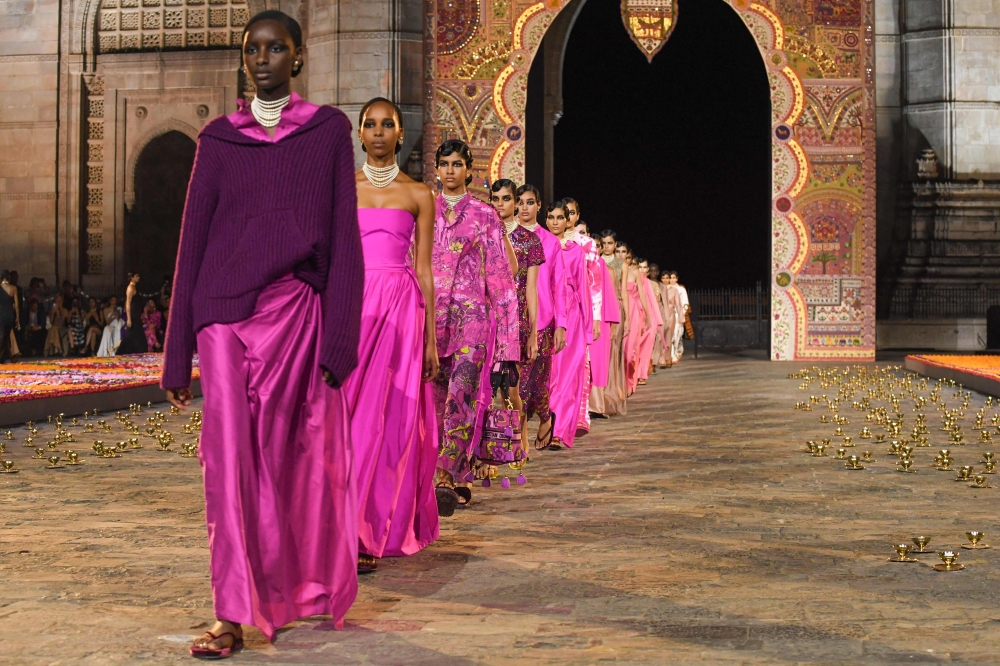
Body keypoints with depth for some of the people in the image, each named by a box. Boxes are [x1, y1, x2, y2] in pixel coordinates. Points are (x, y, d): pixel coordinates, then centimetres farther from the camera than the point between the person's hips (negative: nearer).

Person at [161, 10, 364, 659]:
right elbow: (193, 239, 9)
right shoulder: (219, 138, 10)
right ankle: (235, 614, -1)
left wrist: (339, 337, -7)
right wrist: (178, 353, 5)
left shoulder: (328, 130, 6)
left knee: (293, 456, 5)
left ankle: (309, 587, 26)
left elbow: (343, 235, 2)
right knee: (231, 458, -4)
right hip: (225, 315, 1)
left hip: (295, 313, -1)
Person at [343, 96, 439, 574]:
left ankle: (377, 531, 7)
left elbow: (424, 269, 8)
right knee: (347, 414, -5)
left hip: (401, 309, 0)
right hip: (349, 305, 0)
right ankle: (345, 531, 4)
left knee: (390, 419, -2)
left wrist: (431, 337, 5)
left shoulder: (418, 194, 8)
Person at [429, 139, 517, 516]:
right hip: (431, 312, 3)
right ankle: (460, 474, 14)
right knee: (437, 398, 3)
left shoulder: (484, 216, 7)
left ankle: (446, 478, -23)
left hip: (471, 313, -3)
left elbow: (498, 273, 5)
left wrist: (507, 328, -2)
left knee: (460, 393, -17)